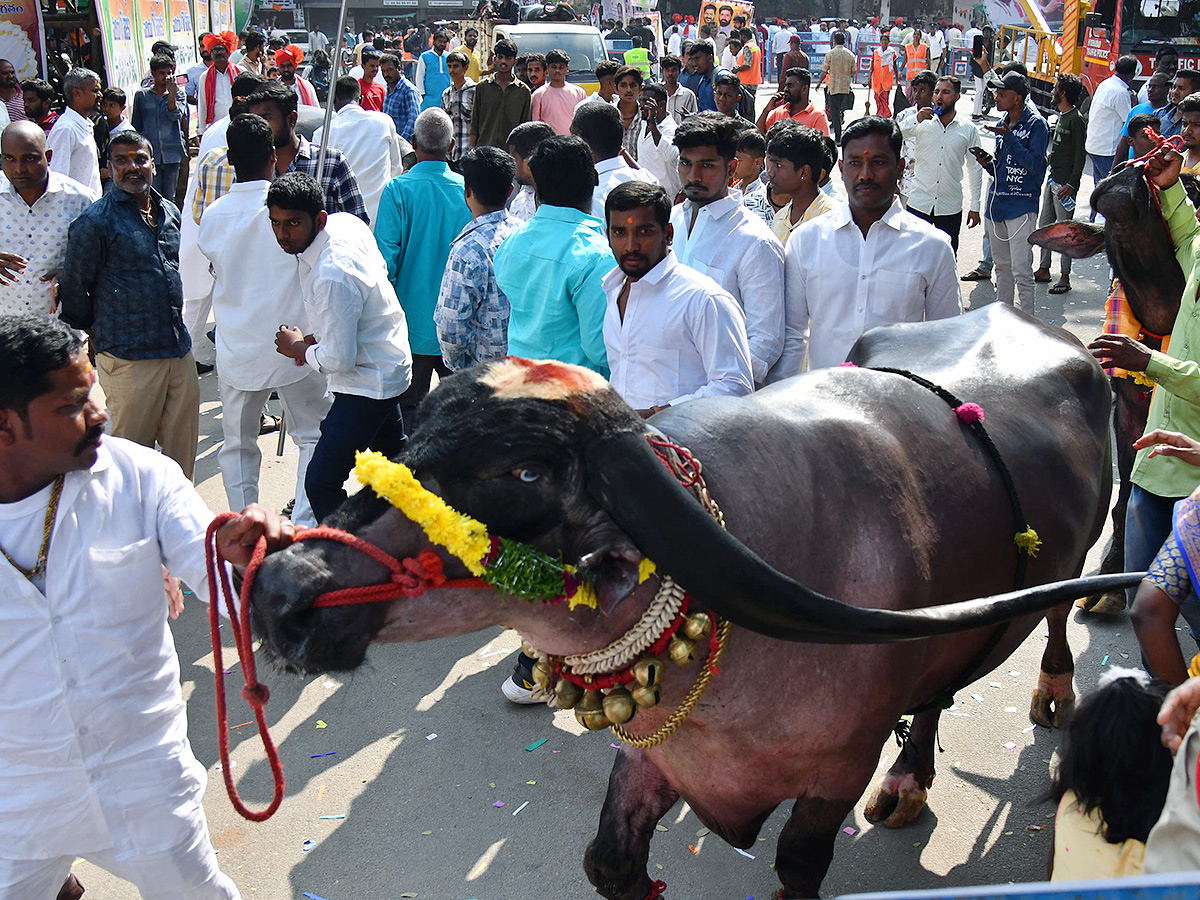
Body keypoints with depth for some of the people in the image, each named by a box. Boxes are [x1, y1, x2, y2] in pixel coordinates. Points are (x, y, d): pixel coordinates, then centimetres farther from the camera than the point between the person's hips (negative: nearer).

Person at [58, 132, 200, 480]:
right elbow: (73, 290, -4)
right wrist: (96, 335, 5)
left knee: (183, 445, 13)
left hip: (179, 349, 6)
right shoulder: (95, 222, -9)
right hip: (128, 357, -6)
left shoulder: (170, 212, 11)